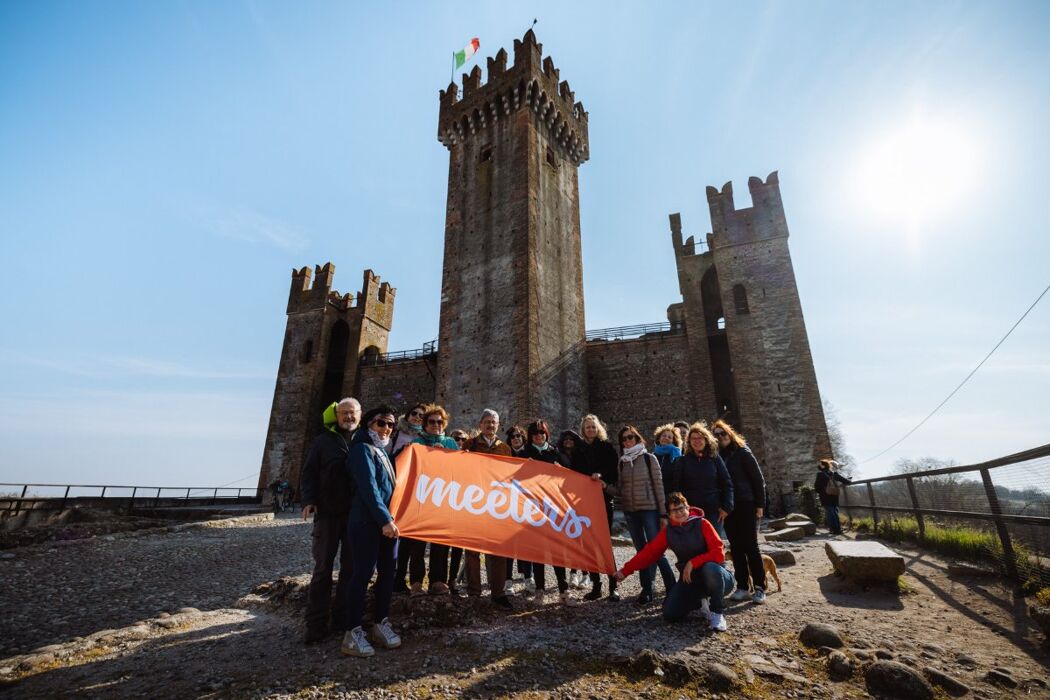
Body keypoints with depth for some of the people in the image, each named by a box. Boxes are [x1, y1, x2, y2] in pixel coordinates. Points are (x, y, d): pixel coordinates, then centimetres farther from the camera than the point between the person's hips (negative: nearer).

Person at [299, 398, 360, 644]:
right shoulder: (324, 441, 5)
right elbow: (309, 473, 3)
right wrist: (309, 500, -11)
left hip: (356, 514, 1)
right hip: (328, 513, -1)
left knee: (351, 567, 9)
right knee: (323, 567, 4)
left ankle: (343, 616, 24)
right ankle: (316, 624, 14)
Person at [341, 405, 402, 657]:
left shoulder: (384, 451, 16)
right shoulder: (363, 449, -9)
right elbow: (368, 487, -18)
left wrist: (391, 518, 14)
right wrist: (385, 520, -21)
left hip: (387, 521, 8)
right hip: (367, 522, -8)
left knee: (388, 572, 11)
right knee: (363, 574, -2)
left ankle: (381, 624, 24)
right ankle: (353, 634, 9)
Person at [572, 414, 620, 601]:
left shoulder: (607, 447, 3)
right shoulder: (578, 449, 10)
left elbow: (616, 471, -2)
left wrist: (601, 475, -17)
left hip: (604, 499, -3)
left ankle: (613, 586, 7)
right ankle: (595, 585, 16)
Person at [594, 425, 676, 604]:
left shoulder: (648, 458, -3)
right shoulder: (622, 463, 8)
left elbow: (658, 486, -4)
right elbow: (620, 491, 8)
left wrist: (663, 514, -8)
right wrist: (604, 486, -10)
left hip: (649, 509, -4)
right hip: (630, 511, 4)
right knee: (641, 551, 11)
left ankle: (671, 588, 12)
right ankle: (647, 590, 21)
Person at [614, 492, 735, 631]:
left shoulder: (702, 524, -12)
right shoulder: (667, 532, 0)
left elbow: (719, 553, -18)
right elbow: (649, 553, 3)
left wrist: (693, 563, -23)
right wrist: (626, 571, 2)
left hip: (716, 577, -4)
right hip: (689, 579, 4)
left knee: (711, 568, -38)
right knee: (670, 614, -10)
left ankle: (718, 612, -10)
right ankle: (697, 600, 21)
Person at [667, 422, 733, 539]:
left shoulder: (715, 459, 5)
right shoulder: (682, 461, 4)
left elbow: (727, 484, 5)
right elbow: (675, 486, 2)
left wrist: (726, 507, -2)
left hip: (713, 512, 0)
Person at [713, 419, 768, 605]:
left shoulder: (743, 452, -5)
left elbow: (758, 478, -5)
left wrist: (760, 505, -8)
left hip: (746, 505, -4)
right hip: (728, 508, 4)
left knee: (751, 546, 0)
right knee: (736, 548, 9)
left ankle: (760, 588, 10)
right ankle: (742, 587, 16)